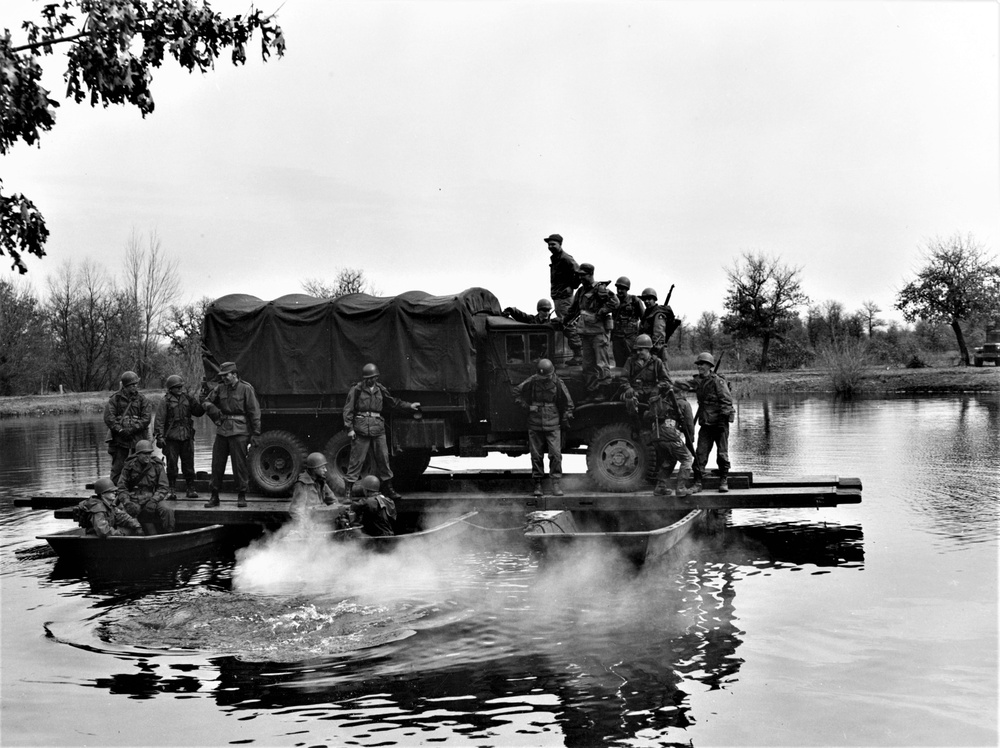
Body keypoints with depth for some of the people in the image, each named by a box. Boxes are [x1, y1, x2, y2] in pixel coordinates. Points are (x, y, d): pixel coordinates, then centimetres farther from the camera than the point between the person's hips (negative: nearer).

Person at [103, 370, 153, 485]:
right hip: (119, 438, -1)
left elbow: (146, 418, -3)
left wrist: (132, 429, -13)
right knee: (117, 467, 0)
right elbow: (108, 417, -5)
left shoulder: (141, 399, 5)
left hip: (138, 437, 1)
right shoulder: (115, 399, 3)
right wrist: (120, 430, -15)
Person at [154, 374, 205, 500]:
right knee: (172, 465, 0)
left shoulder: (187, 398, 10)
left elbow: (198, 412, 13)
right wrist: (159, 436, -13)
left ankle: (191, 489, 13)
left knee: (188, 464, 6)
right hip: (171, 437, -3)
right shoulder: (165, 401, -2)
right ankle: (172, 490, 8)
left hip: (187, 437, 3)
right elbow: (159, 420, -5)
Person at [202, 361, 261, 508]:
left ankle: (242, 496, 8)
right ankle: (214, 497, 14)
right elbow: (206, 402, 22)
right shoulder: (220, 389, 10)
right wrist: (213, 409, 0)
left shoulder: (246, 389, -4)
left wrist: (255, 434, -9)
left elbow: (254, 412, -5)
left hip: (239, 431, -5)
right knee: (217, 463, 6)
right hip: (222, 430, 5)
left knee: (240, 464, -2)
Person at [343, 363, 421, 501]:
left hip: (378, 429, 4)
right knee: (357, 460, -4)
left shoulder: (380, 390, 11)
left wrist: (409, 406, 21)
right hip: (361, 429, -4)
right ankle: (348, 489, 3)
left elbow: (393, 402, 26)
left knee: (383, 458, 7)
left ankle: (389, 489, 16)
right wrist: (349, 428, -9)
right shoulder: (357, 390, -2)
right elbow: (348, 409, -3)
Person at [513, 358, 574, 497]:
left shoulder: (557, 383, -4)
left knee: (555, 454, -8)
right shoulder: (532, 381, -2)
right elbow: (517, 392, 10)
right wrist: (526, 406, 1)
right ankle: (537, 484, 13)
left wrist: (565, 419, 7)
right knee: (536, 455, 5)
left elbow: (568, 403, 6)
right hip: (535, 425, 1)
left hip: (553, 425, -1)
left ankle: (557, 484, -1)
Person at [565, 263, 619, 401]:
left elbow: (614, 302, -22)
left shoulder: (600, 289, -9)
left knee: (602, 364, -7)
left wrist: (599, 314, -20)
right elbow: (573, 309, 26)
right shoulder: (581, 291, 15)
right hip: (585, 333, 8)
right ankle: (591, 392, 13)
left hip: (599, 332, -8)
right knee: (588, 365, 9)